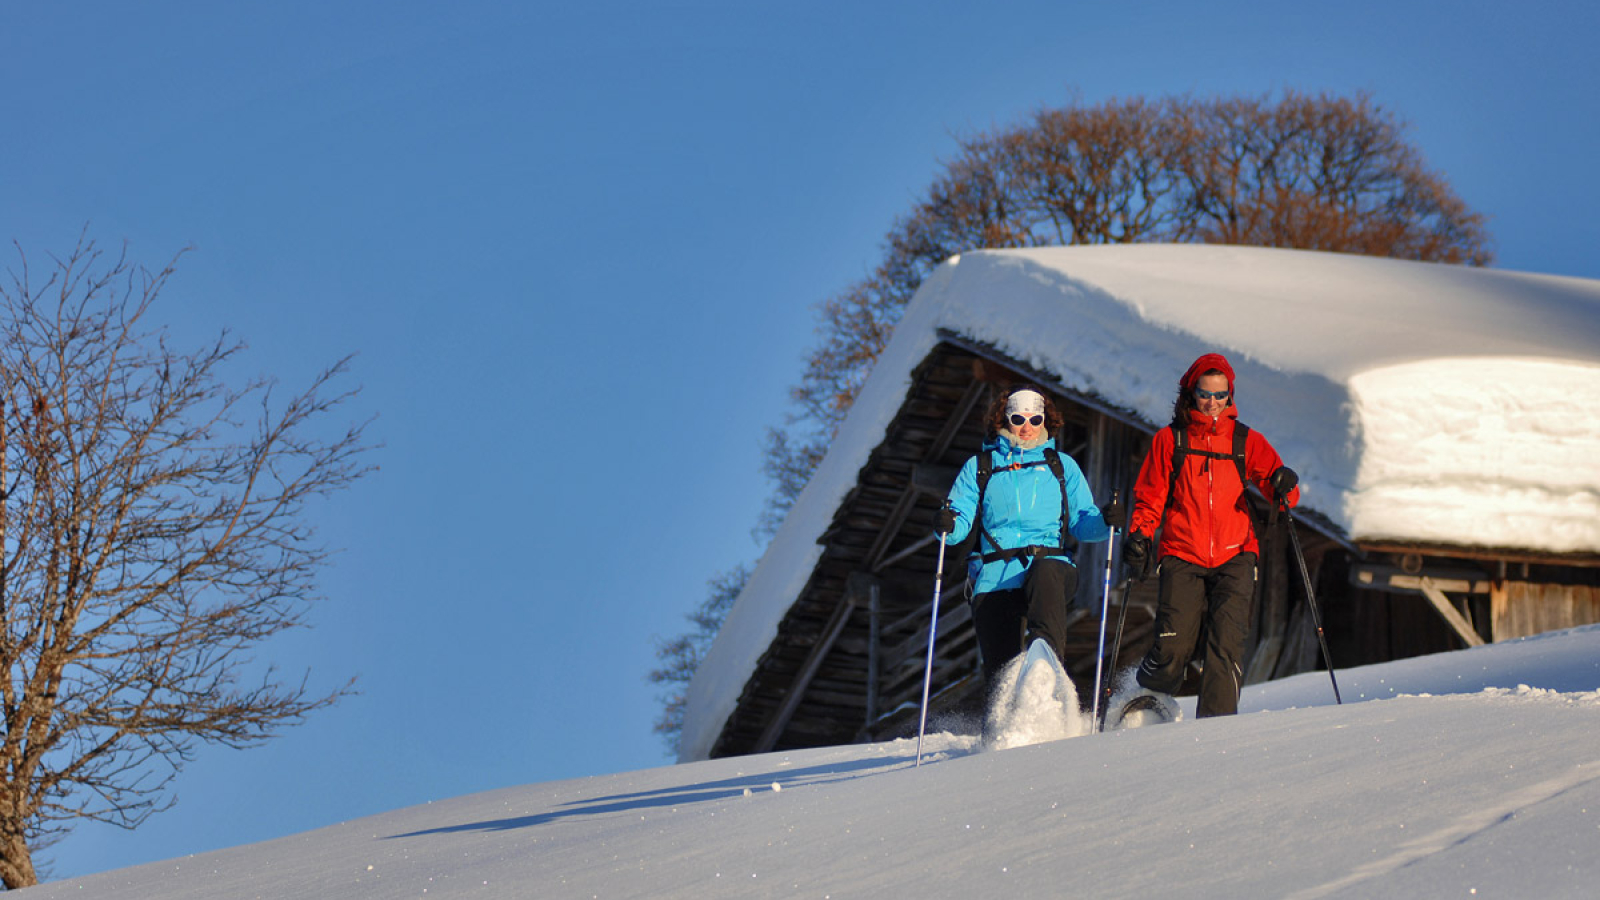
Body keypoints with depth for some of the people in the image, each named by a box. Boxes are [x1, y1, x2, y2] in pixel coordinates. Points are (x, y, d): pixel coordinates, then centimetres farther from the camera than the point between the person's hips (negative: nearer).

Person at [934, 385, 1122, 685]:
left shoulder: (1062, 466, 19)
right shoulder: (980, 467, 17)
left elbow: (1081, 523, 15)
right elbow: (961, 519, 8)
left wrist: (1104, 522, -7)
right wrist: (948, 526, -15)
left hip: (1051, 563, -1)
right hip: (995, 576, 1)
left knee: (1045, 574, -40)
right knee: (1000, 674, -9)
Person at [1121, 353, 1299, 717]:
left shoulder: (1246, 441, 12)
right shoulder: (1169, 440, 10)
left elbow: (1280, 487, 8)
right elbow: (1150, 497, 11)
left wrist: (1284, 485, -15)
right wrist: (1139, 535, -6)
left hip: (1234, 557, 1)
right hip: (1182, 558, -1)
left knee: (1226, 643, -16)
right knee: (1173, 649, -11)